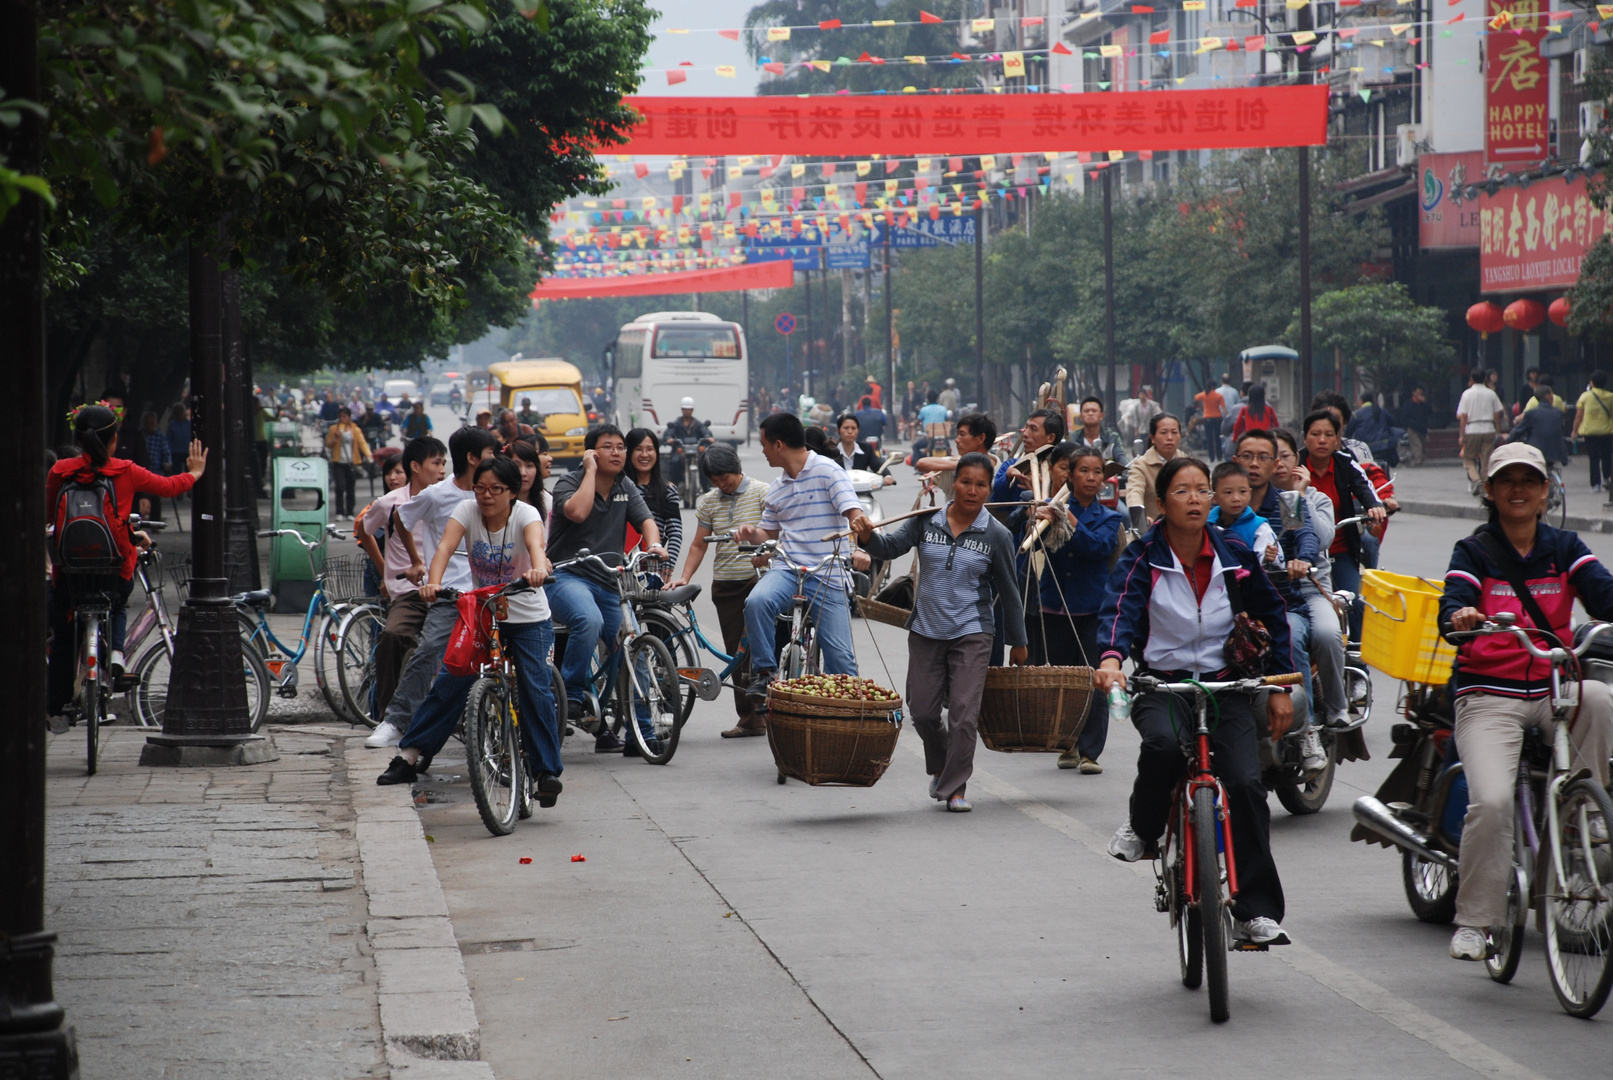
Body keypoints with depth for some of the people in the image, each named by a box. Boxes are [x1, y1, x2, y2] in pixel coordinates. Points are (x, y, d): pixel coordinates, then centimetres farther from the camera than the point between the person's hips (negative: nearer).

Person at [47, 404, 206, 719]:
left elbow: (47, 515, 7)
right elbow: (169, 487, 9)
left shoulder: (60, 471, -4)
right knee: (117, 604, 33)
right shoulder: (125, 472, -4)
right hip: (115, 570, 0)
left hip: (69, 569, 0)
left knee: (62, 638, 16)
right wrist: (194, 473, 28)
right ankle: (116, 649, 8)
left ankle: (55, 705, 17)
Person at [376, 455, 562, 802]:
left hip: (528, 619, -2)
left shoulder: (525, 514, -15)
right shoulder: (467, 511, -8)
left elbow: (535, 543, -37)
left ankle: (547, 771, -3)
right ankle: (409, 756, 2)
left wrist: (537, 569, -61)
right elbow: (446, 546, -25)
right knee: (450, 683, -6)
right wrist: (432, 582, -45)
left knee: (536, 691, -12)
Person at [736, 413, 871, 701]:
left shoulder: (828, 472, -3)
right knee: (757, 601, -29)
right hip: (786, 569, 4)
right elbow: (768, 533, 25)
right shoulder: (776, 491, 17)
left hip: (827, 577, -4)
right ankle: (764, 673, -17)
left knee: (840, 657, -9)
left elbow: (854, 513, -13)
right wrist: (751, 534, 1)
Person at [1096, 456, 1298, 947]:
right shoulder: (1143, 558, -4)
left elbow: (1273, 617, 14)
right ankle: (1143, 827, -3)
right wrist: (1111, 658, -40)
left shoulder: (1235, 558, 4)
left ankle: (1256, 911, -8)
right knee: (1163, 744, -36)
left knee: (1246, 784, -17)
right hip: (1162, 683, -2)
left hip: (1226, 687, 2)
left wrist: (1280, 687, 11)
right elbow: (1120, 609, -20)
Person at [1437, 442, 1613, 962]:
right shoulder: (1474, 550, 4)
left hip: (1554, 690, 2)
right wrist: (1459, 618, -38)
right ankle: (1474, 922, -9)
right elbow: (1453, 605, -13)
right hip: (1488, 695, -2)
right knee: (1491, 801, -23)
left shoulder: (1564, 547, 10)